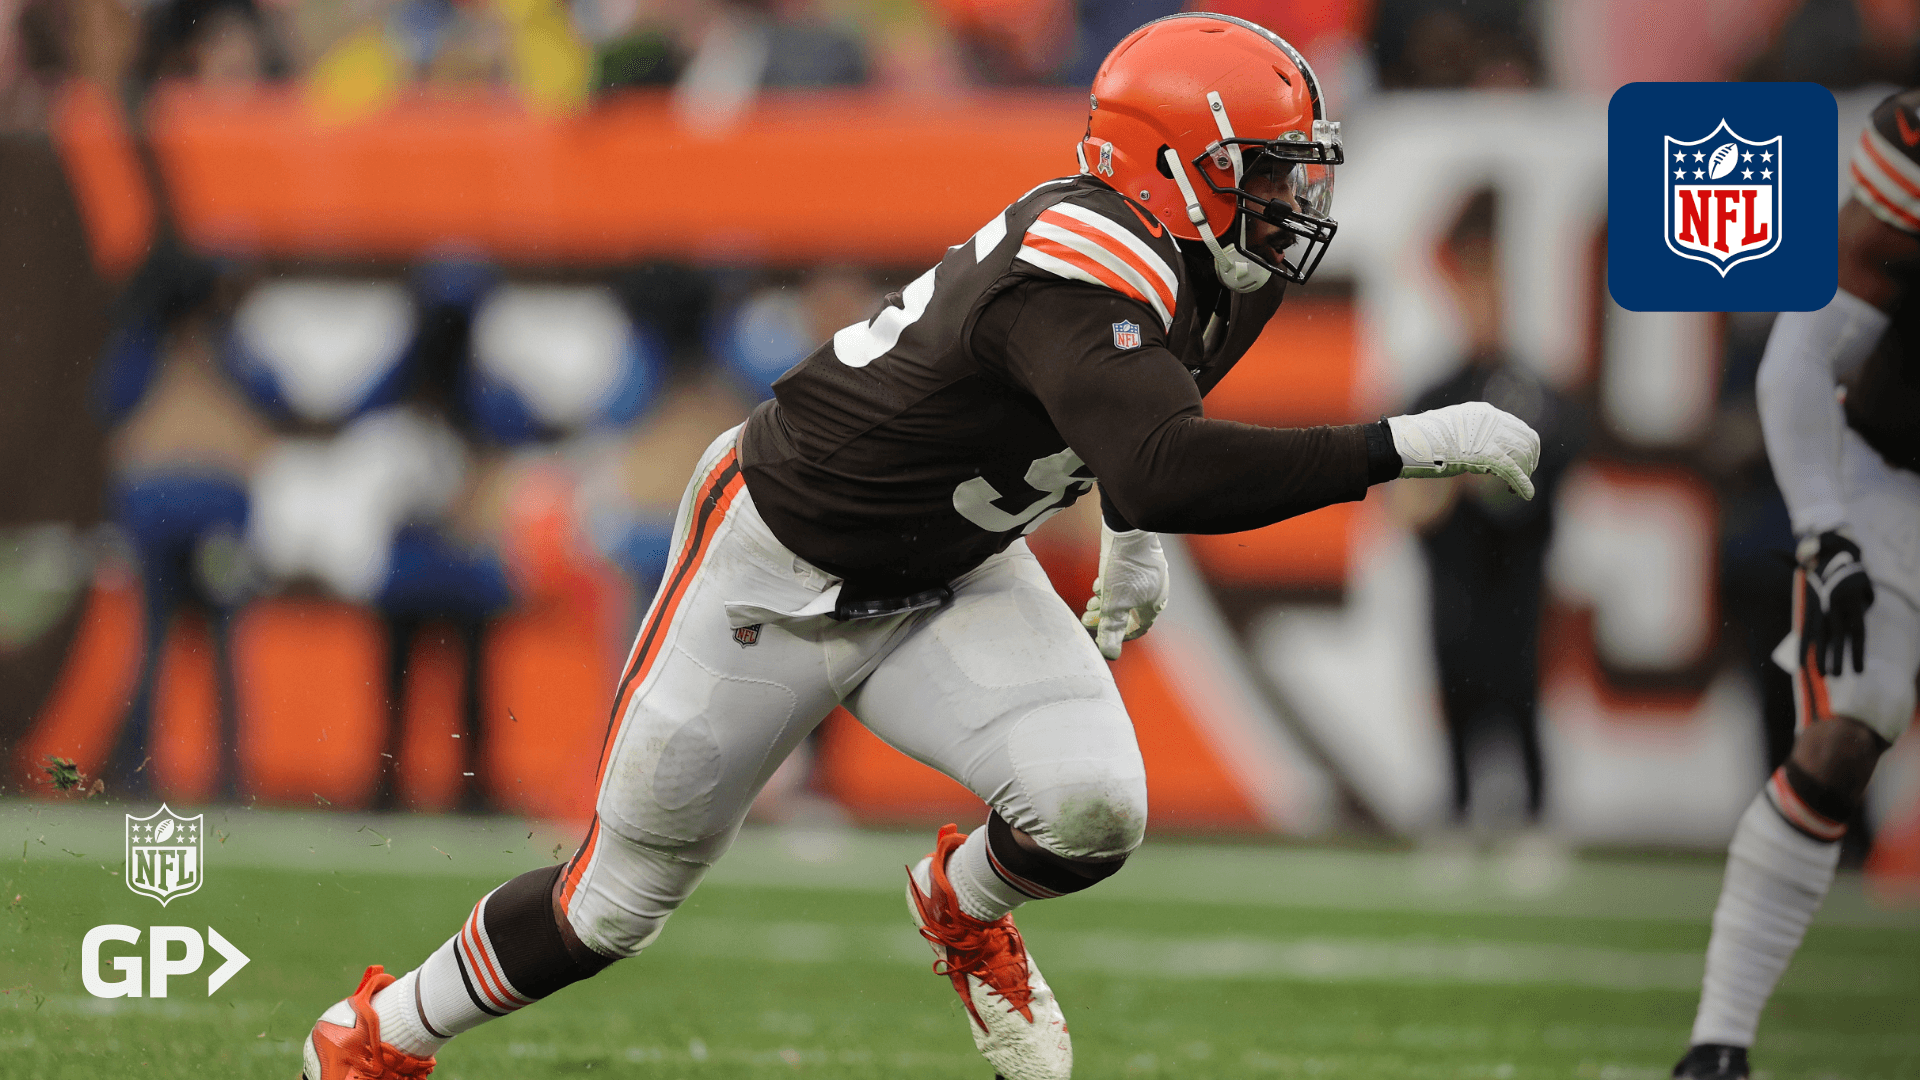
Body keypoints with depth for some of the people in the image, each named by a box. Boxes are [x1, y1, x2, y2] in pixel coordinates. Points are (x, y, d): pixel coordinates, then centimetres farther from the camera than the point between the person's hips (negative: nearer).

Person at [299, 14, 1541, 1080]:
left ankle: (967, 909, 17)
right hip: (781, 577, -7)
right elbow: (1161, 470, -52)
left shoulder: (1198, 271, -8)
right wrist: (1402, 447, -51)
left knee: (1091, 809, -19)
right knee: (620, 902, 5)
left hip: (950, 578, 7)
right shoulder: (1084, 271, -36)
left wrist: (1135, 536, 17)